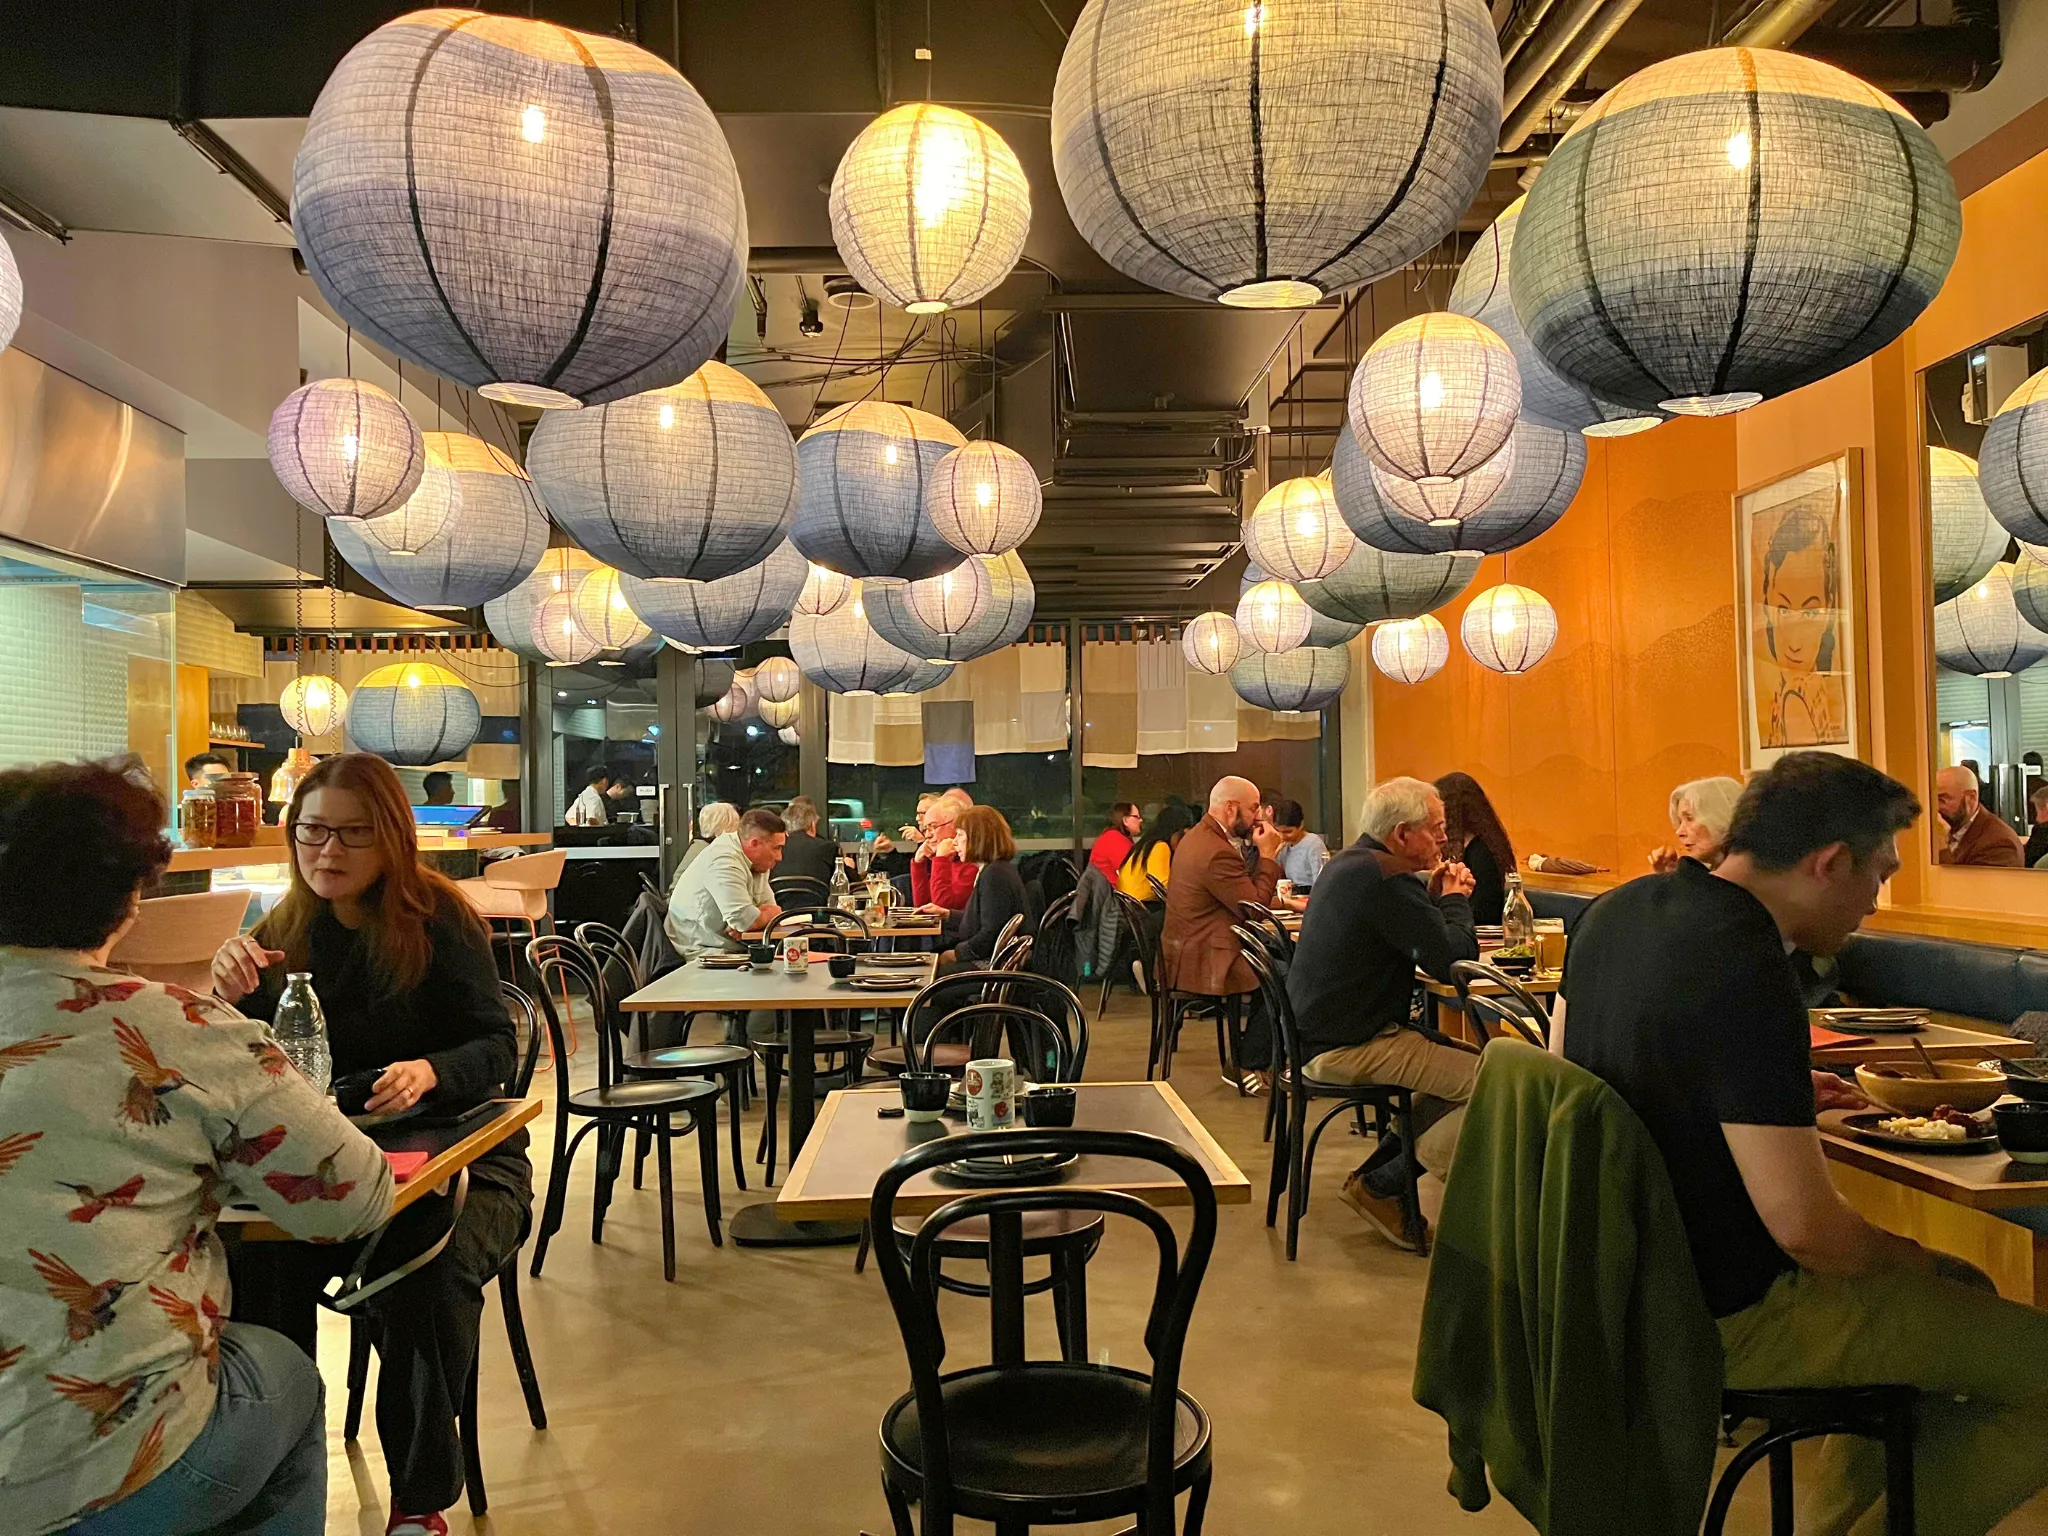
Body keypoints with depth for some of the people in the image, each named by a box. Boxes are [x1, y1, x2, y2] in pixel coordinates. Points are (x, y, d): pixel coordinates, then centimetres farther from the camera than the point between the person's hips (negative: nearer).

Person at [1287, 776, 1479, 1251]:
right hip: (1347, 1047, -11)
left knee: (1464, 1059, 14)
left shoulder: (1349, 863, 14)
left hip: (1318, 1031, 11)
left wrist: (1435, 897, 9)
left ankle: (1376, 1174, 15)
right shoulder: (1385, 878, -19)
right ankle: (1379, 1186, -1)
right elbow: (1455, 960, -19)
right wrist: (1455, 899, -2)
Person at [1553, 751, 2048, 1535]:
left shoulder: (1617, 910, -1)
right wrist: (1912, 1259, -5)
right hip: (1723, 1321, -9)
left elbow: (1574, 1061, 16)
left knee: (1957, 1290, 25)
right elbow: (1804, 1227, -27)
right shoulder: (1747, 978, -28)